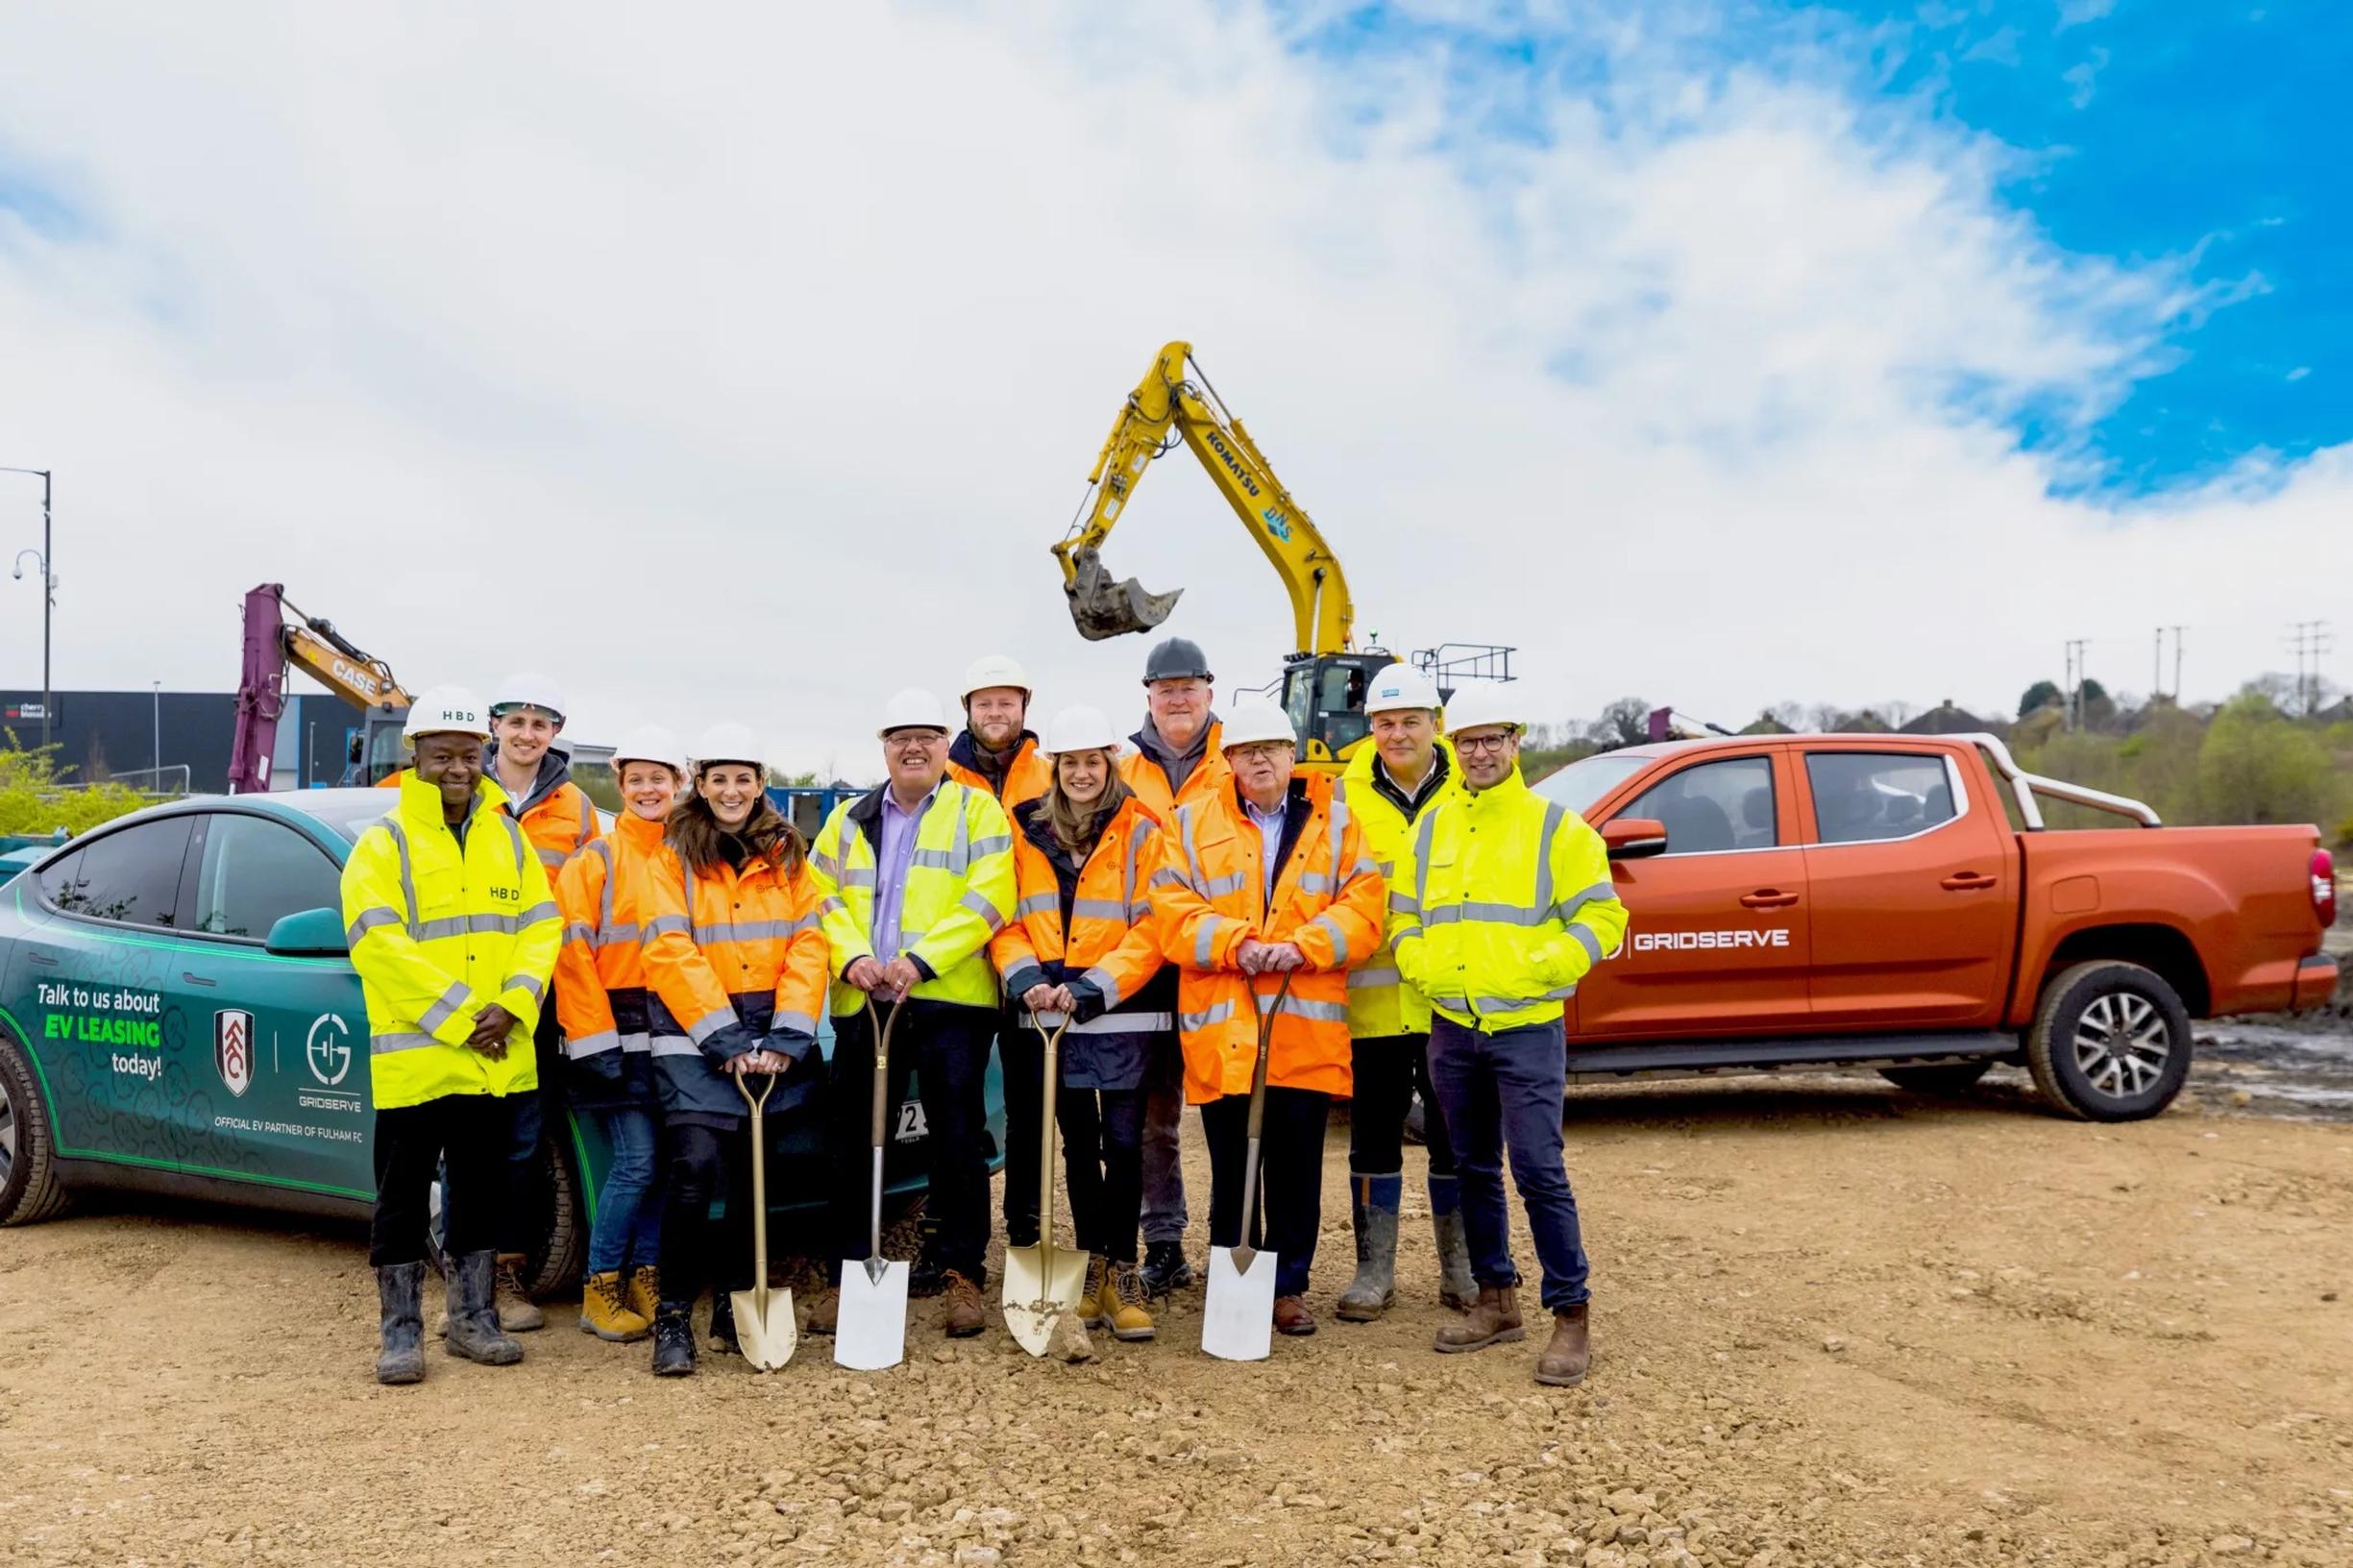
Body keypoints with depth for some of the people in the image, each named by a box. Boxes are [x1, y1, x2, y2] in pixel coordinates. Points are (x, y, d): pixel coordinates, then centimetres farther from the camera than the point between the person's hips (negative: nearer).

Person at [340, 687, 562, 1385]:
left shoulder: (508, 838, 11)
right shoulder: (384, 843, -4)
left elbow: (541, 928, 6)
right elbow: (379, 944, -14)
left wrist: (513, 1006, -10)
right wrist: (459, 1017, -18)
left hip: (500, 1058, 4)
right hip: (414, 1057, -4)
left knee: (482, 1192, 14)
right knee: (403, 1196, 5)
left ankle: (474, 1317, 26)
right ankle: (401, 1330, 18)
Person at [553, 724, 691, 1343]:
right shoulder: (596, 858, 1)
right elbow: (572, 952, -5)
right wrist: (595, 1040, -11)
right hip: (617, 1032, -4)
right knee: (637, 1161, -8)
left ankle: (645, 1280, 18)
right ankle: (599, 1291, 5)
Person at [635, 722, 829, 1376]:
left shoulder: (786, 855, 11)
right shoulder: (671, 856, 2)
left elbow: (808, 946, 4)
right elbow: (672, 953, -7)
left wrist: (785, 1037, -9)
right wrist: (726, 1038, -15)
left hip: (772, 1035, 4)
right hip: (695, 1038, -3)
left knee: (757, 1174, 9)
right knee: (695, 1166, -16)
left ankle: (734, 1305, 24)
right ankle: (673, 1315, -3)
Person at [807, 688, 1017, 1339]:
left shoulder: (977, 810, 5)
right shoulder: (848, 820, 18)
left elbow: (988, 898, -7)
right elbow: (821, 898, 9)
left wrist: (920, 959, -17)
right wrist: (852, 956, -10)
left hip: (950, 999, -3)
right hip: (862, 1002, 4)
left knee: (958, 1139, 0)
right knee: (848, 1140, 7)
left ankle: (964, 1274, 12)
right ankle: (846, 1275, 19)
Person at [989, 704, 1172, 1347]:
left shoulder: (1140, 831, -2)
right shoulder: (1024, 829, 7)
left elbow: (1152, 927, -8)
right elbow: (1004, 917, 6)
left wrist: (1095, 987, -17)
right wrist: (1025, 975, -12)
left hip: (1122, 1012, -3)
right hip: (1049, 1011, 3)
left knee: (1122, 1141, -3)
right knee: (1077, 1142, 12)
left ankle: (1123, 1272, 10)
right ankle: (1093, 1267, 24)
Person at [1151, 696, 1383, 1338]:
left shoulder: (1335, 821, 10)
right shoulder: (1193, 823, 10)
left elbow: (1363, 905, 0)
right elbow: (1170, 909, 0)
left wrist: (1302, 947, -14)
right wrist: (1235, 944, -14)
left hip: (1308, 1026, 0)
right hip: (1221, 1027, 0)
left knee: (1297, 1164, 7)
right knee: (1231, 1166, 7)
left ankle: (1290, 1285, 21)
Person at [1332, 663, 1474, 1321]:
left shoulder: (1470, 790, 3)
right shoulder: (1345, 794, 3)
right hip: (1374, 995, 0)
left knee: (1456, 1141, 10)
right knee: (1374, 1138, 9)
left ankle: (1459, 1269, 25)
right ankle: (1374, 1272, 21)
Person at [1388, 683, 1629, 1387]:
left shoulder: (1555, 827, -3)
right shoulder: (1431, 828, 10)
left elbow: (1601, 917, -6)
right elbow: (1403, 913, 16)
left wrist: (1538, 968, -15)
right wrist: (1419, 965, -2)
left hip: (1527, 1027, -5)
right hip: (1451, 1028, 5)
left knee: (1538, 1170, -7)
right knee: (1475, 1168, 13)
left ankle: (1570, 1316, 5)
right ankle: (1497, 1299, 26)